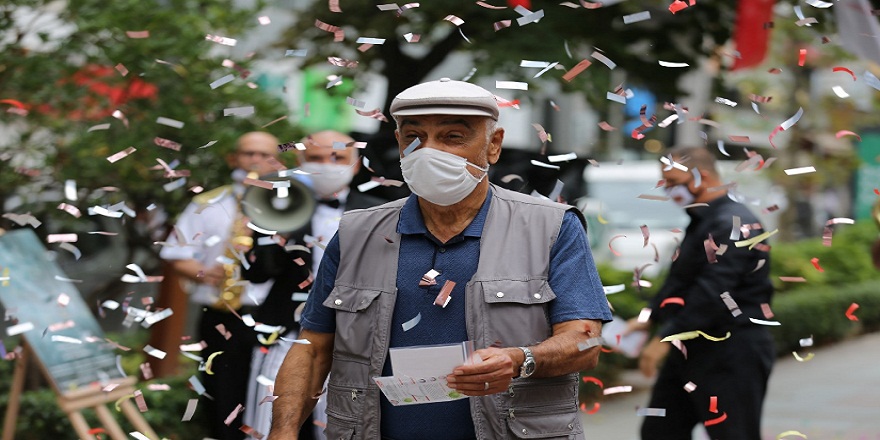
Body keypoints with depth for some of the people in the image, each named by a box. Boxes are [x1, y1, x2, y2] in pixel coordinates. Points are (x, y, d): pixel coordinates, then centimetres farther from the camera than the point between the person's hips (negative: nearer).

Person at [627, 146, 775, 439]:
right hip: (691, 350, 11)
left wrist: (666, 338, -28)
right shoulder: (700, 223, 16)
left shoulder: (732, 225, -19)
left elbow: (713, 293, -27)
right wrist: (650, 319, 16)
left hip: (732, 354, -11)